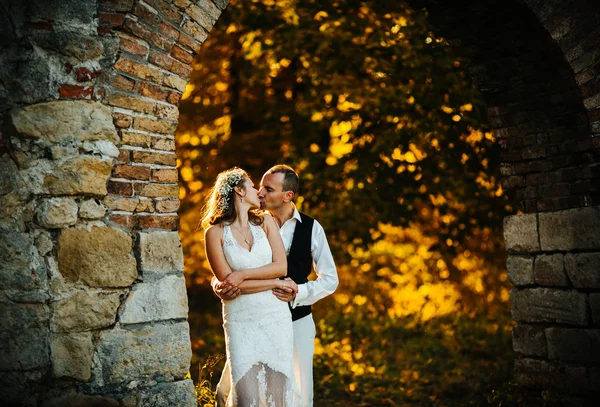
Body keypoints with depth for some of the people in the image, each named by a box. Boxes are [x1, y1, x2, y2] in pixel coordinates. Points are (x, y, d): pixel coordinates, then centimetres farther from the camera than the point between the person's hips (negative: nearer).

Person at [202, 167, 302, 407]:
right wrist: (276, 283, -7)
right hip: (241, 321, -3)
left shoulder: (265, 223, 7)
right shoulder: (215, 232, -3)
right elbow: (227, 282, -9)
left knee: (278, 386, 2)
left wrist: (243, 274, -14)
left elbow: (281, 266, -2)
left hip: (276, 317, 3)